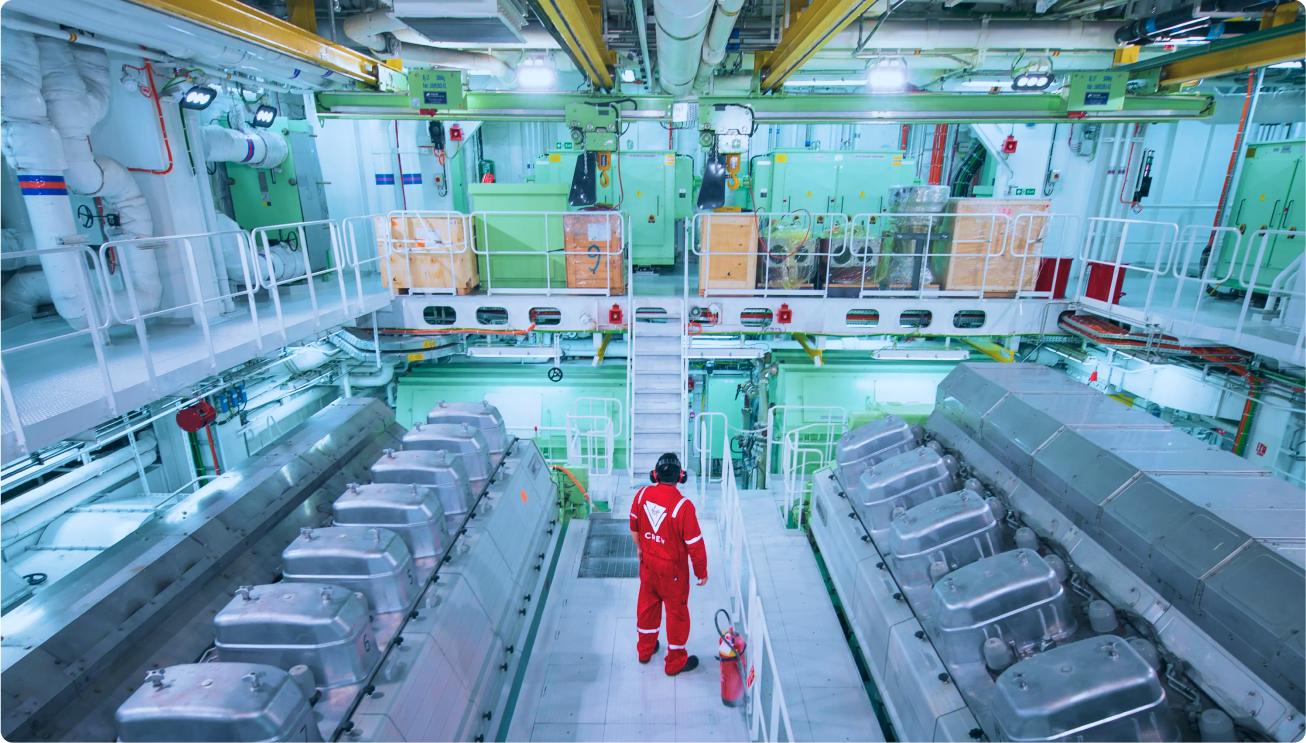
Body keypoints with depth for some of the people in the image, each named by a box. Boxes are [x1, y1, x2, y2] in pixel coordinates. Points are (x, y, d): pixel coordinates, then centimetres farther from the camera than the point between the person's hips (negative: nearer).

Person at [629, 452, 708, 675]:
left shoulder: (642, 494, -13)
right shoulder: (683, 506, -30)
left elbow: (634, 526, 4)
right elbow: (695, 545, -22)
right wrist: (702, 572, -6)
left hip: (647, 562, 5)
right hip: (672, 569, -5)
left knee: (647, 604, 25)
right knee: (677, 612, 16)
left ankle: (645, 649, 46)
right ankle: (676, 662, 33)